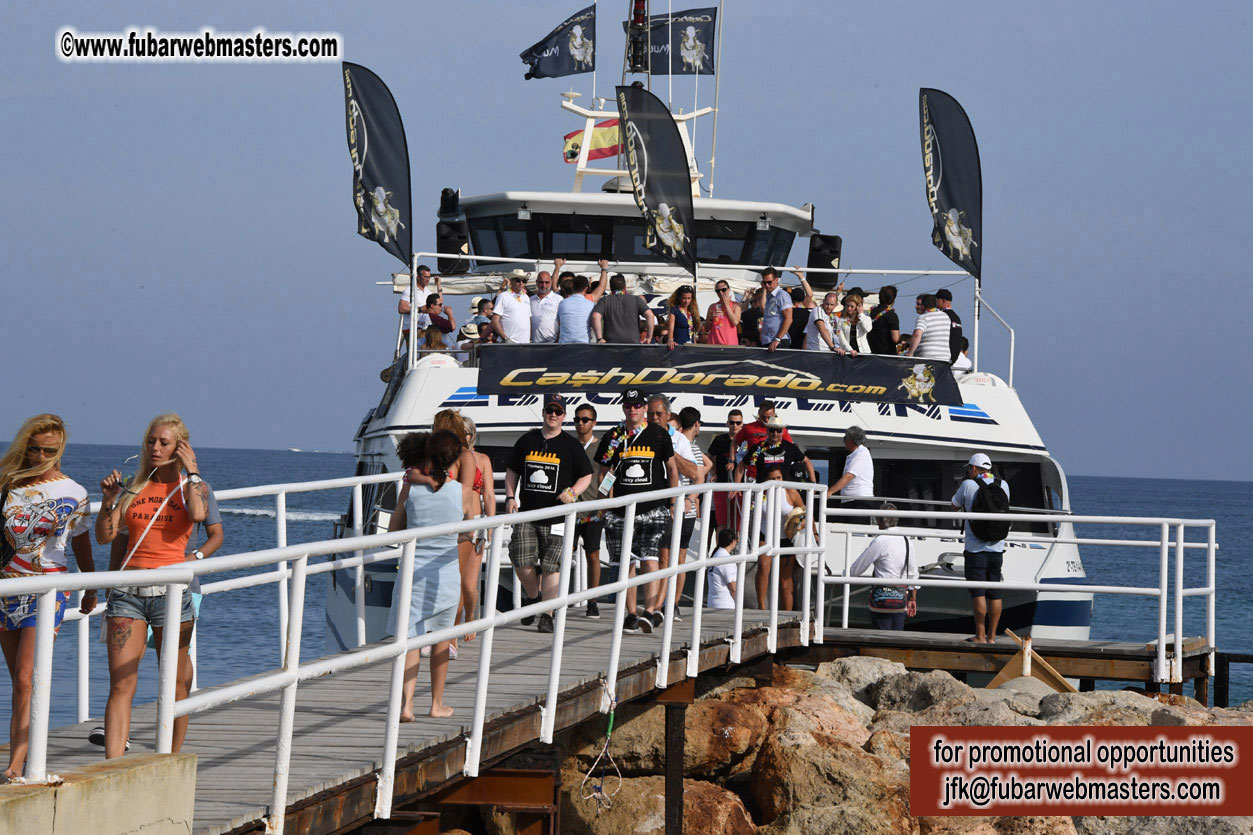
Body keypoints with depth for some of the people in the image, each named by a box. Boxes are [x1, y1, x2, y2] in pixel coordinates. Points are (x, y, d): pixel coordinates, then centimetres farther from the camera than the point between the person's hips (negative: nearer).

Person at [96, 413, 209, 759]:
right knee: (120, 685, -8)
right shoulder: (133, 487, 12)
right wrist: (108, 500, -5)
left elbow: (198, 514, -19)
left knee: (174, 683, 6)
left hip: (170, 590, -2)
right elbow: (106, 536, 9)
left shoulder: (192, 485, 5)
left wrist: (191, 471, -8)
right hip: (128, 590, 2)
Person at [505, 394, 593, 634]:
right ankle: (533, 596, 21)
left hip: (557, 518, -2)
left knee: (551, 567, -5)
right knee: (521, 562, -7)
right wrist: (510, 497, 6)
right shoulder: (526, 441, 11)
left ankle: (547, 615, -1)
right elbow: (512, 472, 20)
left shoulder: (571, 446, 4)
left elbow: (586, 476, 9)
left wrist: (572, 492, -9)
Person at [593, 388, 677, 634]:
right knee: (626, 564, 4)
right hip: (621, 510, 2)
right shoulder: (613, 438, 7)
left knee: (648, 561, -15)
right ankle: (631, 614, 11)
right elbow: (603, 472, 12)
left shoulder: (659, 436, 4)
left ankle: (650, 613, -17)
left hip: (652, 509, -2)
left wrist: (673, 503, 9)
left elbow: (672, 468, 12)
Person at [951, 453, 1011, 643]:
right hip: (997, 549, 5)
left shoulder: (968, 485, -7)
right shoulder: (1003, 485, 6)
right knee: (995, 593, 7)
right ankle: (992, 636, 9)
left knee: (978, 592, -4)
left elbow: (954, 506, 9)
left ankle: (980, 636, -6)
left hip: (976, 548, -5)